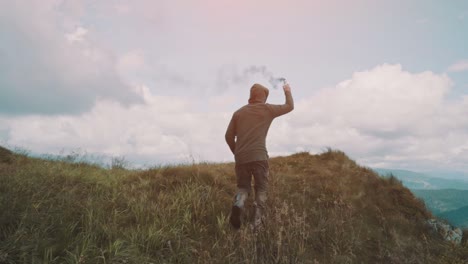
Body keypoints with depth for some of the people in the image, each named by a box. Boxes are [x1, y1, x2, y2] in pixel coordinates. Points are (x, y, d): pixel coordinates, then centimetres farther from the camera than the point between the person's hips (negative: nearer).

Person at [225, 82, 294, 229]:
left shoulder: (239, 112, 14)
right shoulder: (267, 109, 5)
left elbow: (229, 136, 12)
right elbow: (289, 107, 19)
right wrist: (287, 92, 36)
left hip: (241, 158, 3)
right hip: (259, 156, -3)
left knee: (243, 187, 15)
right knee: (261, 188, 11)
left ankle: (238, 204, -17)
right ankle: (257, 222, 0)